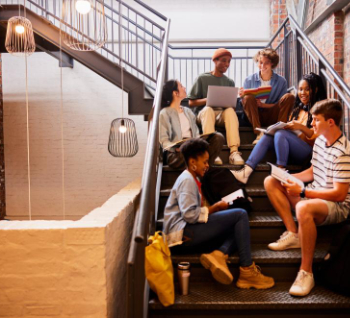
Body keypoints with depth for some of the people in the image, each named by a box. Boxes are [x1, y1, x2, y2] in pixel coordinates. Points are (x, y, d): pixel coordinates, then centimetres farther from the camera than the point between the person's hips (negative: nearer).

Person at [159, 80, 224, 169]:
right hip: (176, 154, -6)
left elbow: (196, 133, 18)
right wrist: (176, 148, -26)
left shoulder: (188, 111, 25)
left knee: (218, 137, -20)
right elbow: (163, 140, -5)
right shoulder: (165, 113, 4)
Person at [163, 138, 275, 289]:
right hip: (182, 233, -10)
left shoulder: (193, 179, 22)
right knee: (240, 214, -13)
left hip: (189, 233, 10)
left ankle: (219, 254, -20)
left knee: (238, 227, 6)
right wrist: (214, 208, -9)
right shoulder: (187, 180, -10)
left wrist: (213, 208, 4)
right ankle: (247, 271, -15)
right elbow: (190, 215, -22)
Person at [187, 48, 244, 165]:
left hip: (223, 114, 2)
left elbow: (232, 104, 14)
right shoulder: (202, 78, 8)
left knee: (230, 110, -33)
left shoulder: (230, 82, 18)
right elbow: (191, 102, 5)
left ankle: (234, 152, -47)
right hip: (203, 113, -2)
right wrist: (208, 100, -10)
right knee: (208, 109, -38)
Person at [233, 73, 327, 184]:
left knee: (281, 134, -30)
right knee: (267, 137, -20)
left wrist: (301, 127, -23)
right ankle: (246, 171, -37)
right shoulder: (297, 109, 25)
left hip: (309, 152, -6)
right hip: (293, 152, 6)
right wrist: (282, 126, 0)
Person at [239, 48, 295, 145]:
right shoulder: (249, 80, 5)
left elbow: (280, 105, 0)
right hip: (254, 117, 0)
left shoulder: (281, 81, 6)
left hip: (272, 117, 1)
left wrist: (263, 105, -15)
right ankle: (259, 133, -38)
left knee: (289, 97, -18)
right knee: (249, 98, -28)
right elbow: (244, 103, 4)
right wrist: (242, 96, -19)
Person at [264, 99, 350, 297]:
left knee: (303, 208, -42)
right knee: (270, 182, 2)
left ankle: (306, 273, -25)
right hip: (315, 196, 9)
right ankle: (293, 234, -5)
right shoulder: (320, 141, 4)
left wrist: (302, 192, -25)